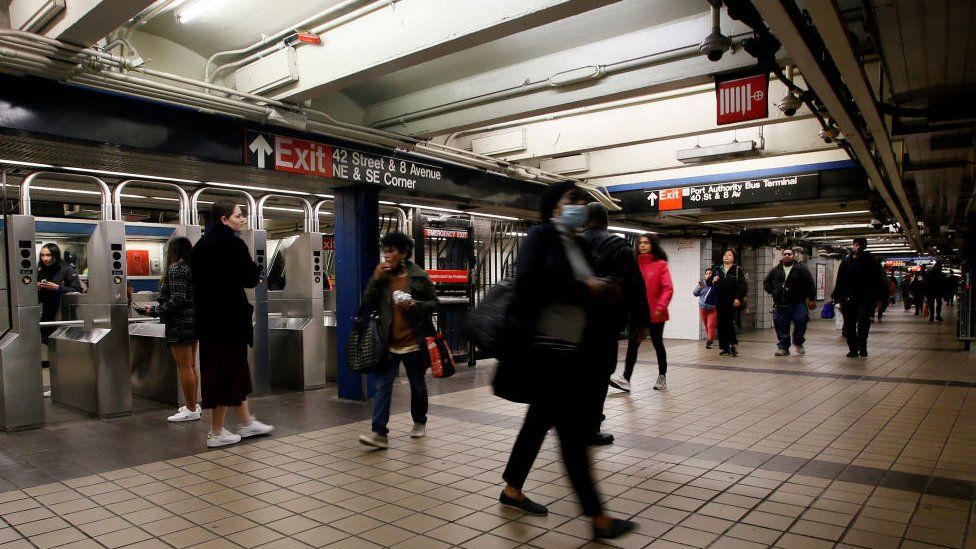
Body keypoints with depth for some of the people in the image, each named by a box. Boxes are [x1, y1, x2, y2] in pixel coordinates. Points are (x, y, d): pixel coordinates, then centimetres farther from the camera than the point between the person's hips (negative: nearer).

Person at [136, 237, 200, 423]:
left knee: (184, 366, -4)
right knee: (191, 365, 14)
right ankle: (193, 405, 21)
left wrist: (154, 311, -13)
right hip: (194, 322, 9)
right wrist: (159, 307, 21)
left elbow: (177, 300, -21)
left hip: (180, 324, -9)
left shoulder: (175, 269, -13)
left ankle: (191, 410, 0)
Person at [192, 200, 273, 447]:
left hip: (207, 316, 9)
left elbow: (197, 279, 14)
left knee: (236, 370, 16)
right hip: (229, 316, -9)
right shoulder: (232, 243, -14)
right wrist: (256, 268, 6)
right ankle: (216, 433, 10)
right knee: (228, 371, 1)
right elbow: (250, 278, -13)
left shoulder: (201, 244, 11)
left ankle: (247, 422, 27)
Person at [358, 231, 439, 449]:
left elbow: (434, 303, -1)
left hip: (413, 343, -2)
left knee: (418, 385, 15)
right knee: (382, 385, -7)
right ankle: (379, 433, -6)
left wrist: (414, 305, -19)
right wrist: (375, 279, -11)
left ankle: (419, 422, 36)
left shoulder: (419, 276, -5)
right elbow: (367, 303, 1)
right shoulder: (381, 276, 4)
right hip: (388, 343, 2)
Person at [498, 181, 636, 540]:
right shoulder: (541, 235, -8)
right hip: (545, 347, -9)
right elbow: (528, 282, -23)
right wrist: (583, 290, -20)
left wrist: (602, 292, -4)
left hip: (568, 348, 9)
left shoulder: (577, 245, 15)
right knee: (571, 428, -5)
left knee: (540, 419, 16)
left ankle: (512, 490, 32)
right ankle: (597, 517, 4)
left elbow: (580, 291, 16)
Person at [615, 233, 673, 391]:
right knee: (632, 344, -4)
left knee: (657, 343, 11)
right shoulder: (635, 263, 8)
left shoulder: (660, 264, -5)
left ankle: (662, 376, 27)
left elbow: (668, 288, -12)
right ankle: (626, 379, -7)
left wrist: (661, 307, -23)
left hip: (655, 313, -3)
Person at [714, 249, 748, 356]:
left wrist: (738, 298, -14)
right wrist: (712, 281, -7)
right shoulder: (717, 270, 14)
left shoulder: (737, 270, 3)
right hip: (720, 301, 4)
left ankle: (732, 345, 0)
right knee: (721, 324, 4)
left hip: (732, 302, -4)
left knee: (729, 322, -11)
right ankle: (724, 347, 10)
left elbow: (743, 285, -3)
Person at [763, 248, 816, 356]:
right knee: (781, 327, 3)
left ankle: (798, 343, 8)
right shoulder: (775, 270, 11)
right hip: (780, 305, 3)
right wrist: (773, 291, 5)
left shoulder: (801, 269, 2)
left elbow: (810, 284, -1)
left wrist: (811, 299, -5)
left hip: (798, 303, -3)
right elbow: (766, 283, 20)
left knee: (801, 320, -17)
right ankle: (783, 348, 13)